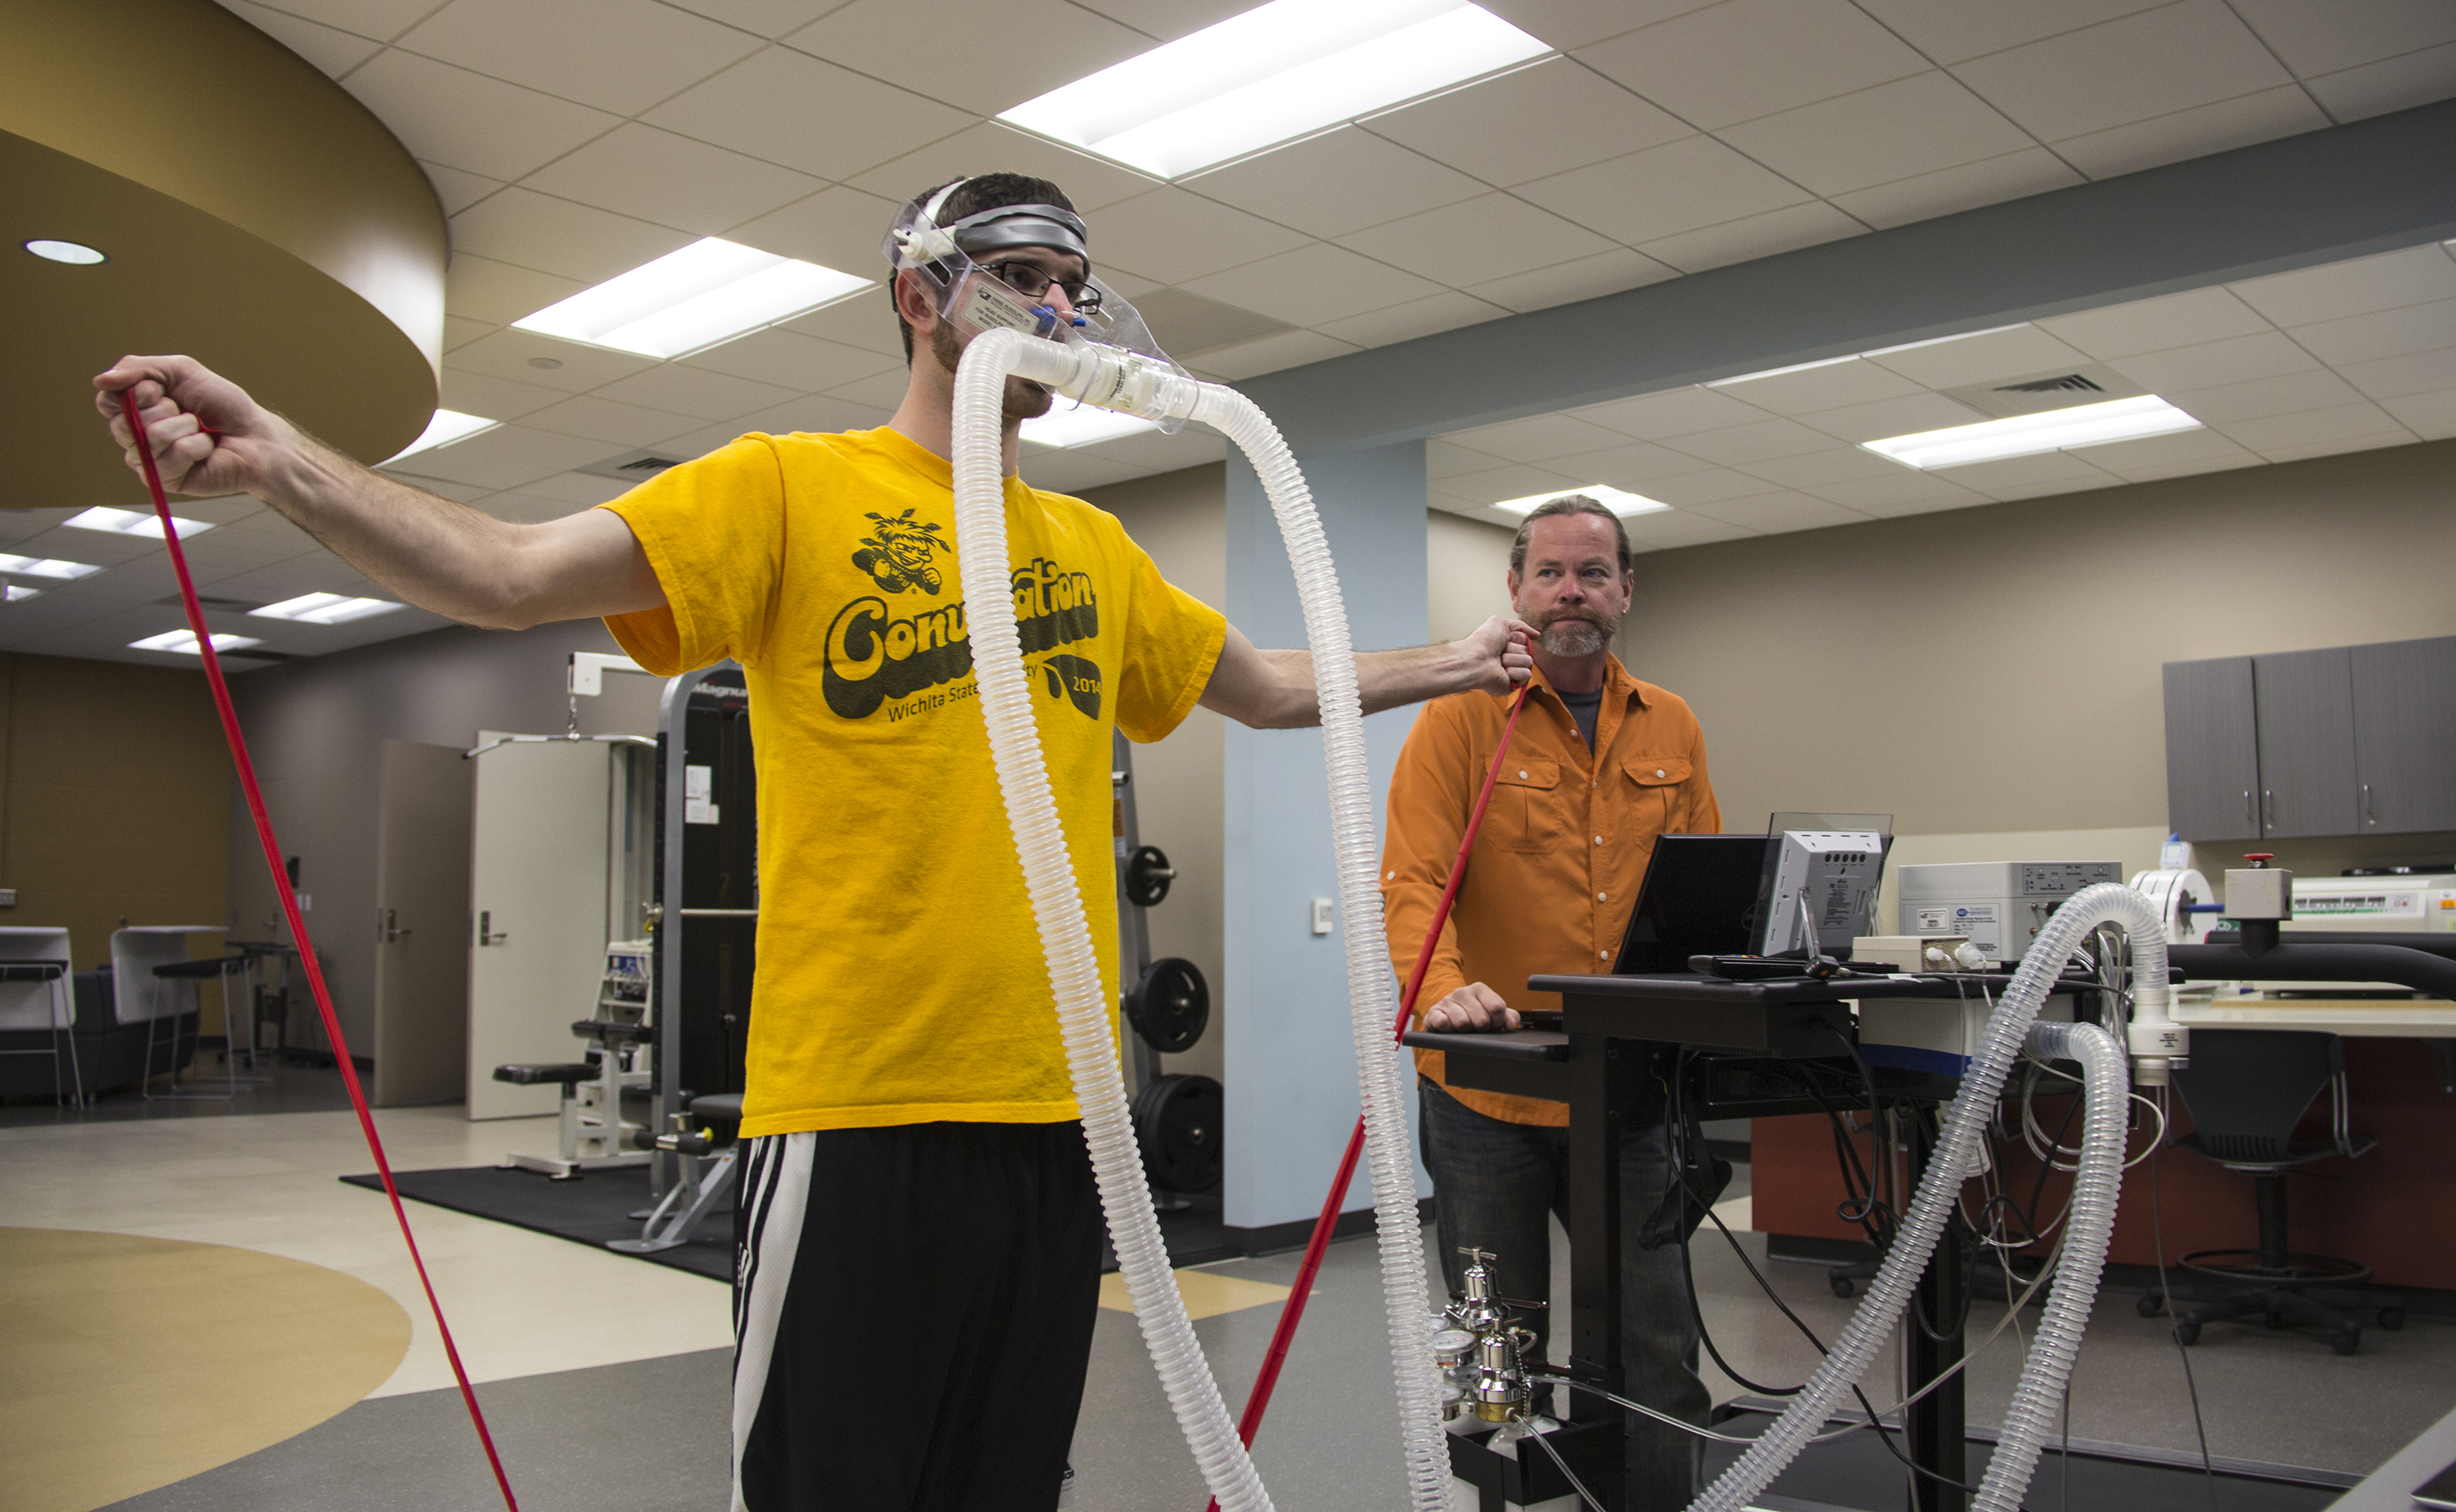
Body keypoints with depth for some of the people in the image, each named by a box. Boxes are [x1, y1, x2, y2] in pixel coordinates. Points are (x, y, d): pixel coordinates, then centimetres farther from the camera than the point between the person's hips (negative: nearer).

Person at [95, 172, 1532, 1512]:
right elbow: (507, 573, -12)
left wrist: (1449, 664, 31)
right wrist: (277, 459, -25)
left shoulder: (1094, 547, 15)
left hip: (1059, 1105, 6)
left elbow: (1268, 684, 28)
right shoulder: (792, 487, -1)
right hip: (857, 1106, -5)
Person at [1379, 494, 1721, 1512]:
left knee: (1657, 1351, 9)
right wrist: (1444, 988, -30)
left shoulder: (1672, 730, 9)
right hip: (1488, 1086, -3)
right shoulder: (1461, 718, -5)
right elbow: (1413, 880, -14)